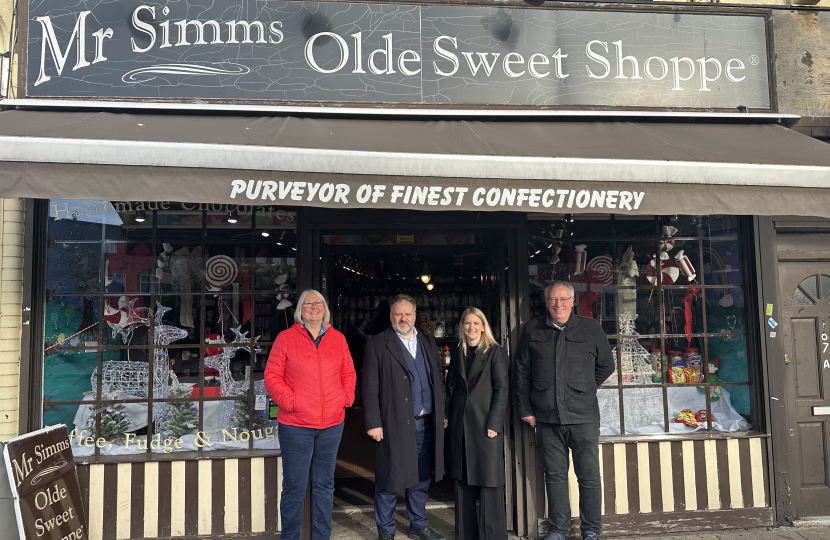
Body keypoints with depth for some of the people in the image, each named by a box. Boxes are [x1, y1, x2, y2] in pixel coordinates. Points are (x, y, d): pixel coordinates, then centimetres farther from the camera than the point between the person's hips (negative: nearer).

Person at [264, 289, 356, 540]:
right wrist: (290, 402, -13)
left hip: (332, 424, 4)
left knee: (325, 484, 13)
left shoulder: (338, 339, 9)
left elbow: (348, 373, 14)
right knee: (294, 486, 2)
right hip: (295, 425, -3)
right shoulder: (286, 338, -1)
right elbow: (272, 376, -3)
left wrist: (347, 398, -1)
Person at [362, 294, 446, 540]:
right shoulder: (377, 345, -3)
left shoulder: (428, 342, 13)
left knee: (422, 478, 16)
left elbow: (438, 378, 15)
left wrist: (441, 413, 8)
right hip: (394, 425, -5)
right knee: (389, 480, 4)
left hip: (426, 424, 5)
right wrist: (373, 423, -12)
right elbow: (370, 387, -7)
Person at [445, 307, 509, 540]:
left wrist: (493, 423, -12)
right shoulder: (458, 353, 12)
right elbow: (451, 386, 14)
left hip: (486, 424, -5)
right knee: (463, 480, 10)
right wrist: (447, 416, 4)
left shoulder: (495, 352, -2)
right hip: (460, 425, 5)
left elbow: (502, 388, -6)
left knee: (488, 481, -1)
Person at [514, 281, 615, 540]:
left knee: (589, 476, 4)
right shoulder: (533, 330, 6)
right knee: (554, 475, 10)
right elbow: (522, 371, 9)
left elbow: (606, 365, 13)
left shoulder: (591, 328, 3)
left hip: (583, 418, -1)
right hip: (546, 418, 1)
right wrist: (525, 409, 6)